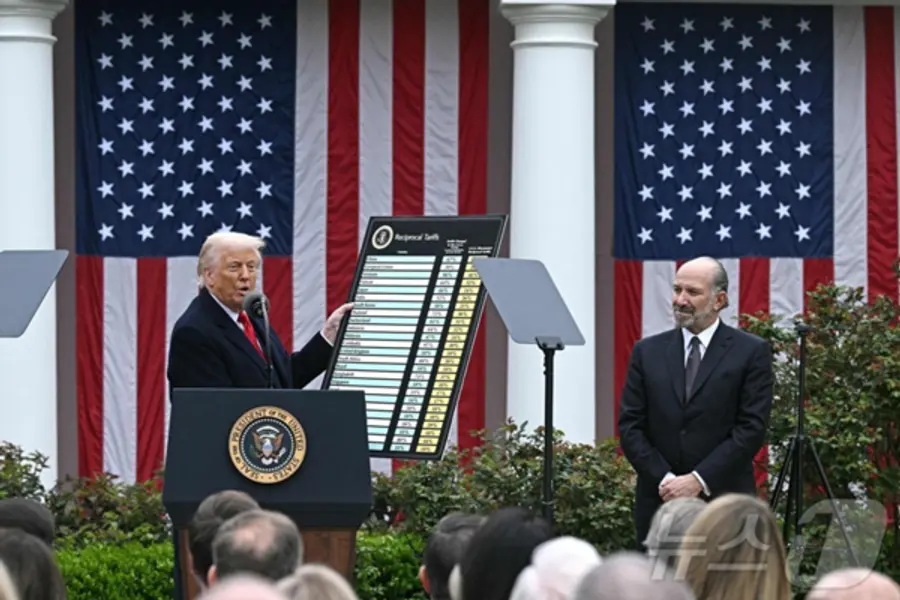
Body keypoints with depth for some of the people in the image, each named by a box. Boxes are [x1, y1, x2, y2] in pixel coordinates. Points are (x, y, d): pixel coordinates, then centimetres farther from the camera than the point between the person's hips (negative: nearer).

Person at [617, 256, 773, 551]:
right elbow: (630, 426, 6)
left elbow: (752, 428, -5)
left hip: (724, 502, -3)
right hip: (658, 501, 3)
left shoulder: (751, 352, 2)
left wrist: (698, 481, -13)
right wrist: (664, 480, -8)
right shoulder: (648, 352, 11)